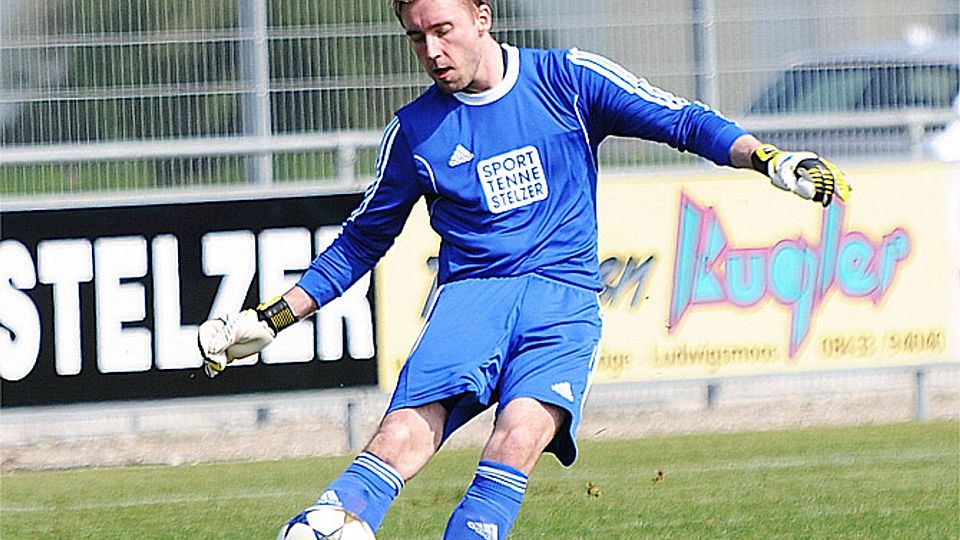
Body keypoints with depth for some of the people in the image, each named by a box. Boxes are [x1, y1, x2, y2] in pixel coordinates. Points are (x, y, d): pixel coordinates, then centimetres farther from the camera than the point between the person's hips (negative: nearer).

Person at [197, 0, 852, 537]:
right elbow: (362, 240, 23)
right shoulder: (414, 130, 11)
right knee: (405, 436, -27)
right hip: (471, 291, 1)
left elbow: (684, 123, 6)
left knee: (522, 434, -29)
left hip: (564, 296, -1)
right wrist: (271, 319, 19)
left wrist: (770, 159, -11)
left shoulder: (566, 79, 6)